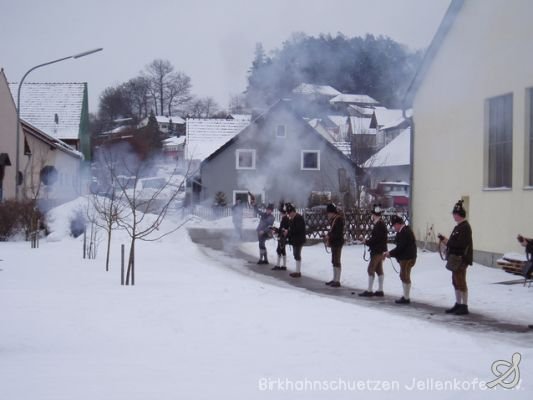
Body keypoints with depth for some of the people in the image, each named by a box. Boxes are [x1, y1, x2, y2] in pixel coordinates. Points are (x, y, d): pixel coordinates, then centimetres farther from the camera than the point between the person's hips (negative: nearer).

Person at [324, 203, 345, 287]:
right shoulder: (333, 219, 11)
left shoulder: (339, 219, -18)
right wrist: (328, 236, 2)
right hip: (334, 242, 10)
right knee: (334, 261, 15)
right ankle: (335, 279, 23)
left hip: (337, 243, -10)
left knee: (336, 261, -6)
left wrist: (329, 236, -15)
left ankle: (337, 281, -2)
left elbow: (338, 233, -22)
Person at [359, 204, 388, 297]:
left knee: (371, 269, -6)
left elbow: (375, 238, -24)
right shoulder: (381, 224, 13)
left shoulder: (379, 225, -20)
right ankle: (380, 290, 18)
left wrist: (367, 242, -9)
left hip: (377, 251, -10)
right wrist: (369, 241, 7)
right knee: (379, 270, 13)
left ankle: (369, 291, -4)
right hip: (379, 250, 10)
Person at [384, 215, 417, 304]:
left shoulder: (404, 232, -21)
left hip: (407, 258, -11)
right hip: (405, 257, 11)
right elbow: (400, 246, 16)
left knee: (405, 277, -3)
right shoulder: (405, 230, 13)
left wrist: (390, 253, -11)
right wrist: (391, 253, 8)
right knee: (404, 276, 18)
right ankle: (405, 296, 27)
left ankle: (406, 298, 3)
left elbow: (400, 247, -22)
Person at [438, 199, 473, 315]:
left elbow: (459, 244, -26)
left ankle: (464, 306, 1)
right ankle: (458, 304, 25)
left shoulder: (465, 227, -18)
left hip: (462, 259, -10)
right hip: (456, 258, 10)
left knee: (461, 282, -5)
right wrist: (446, 240, 1)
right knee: (456, 281, 16)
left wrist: (446, 241, -17)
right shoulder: (459, 226, 13)